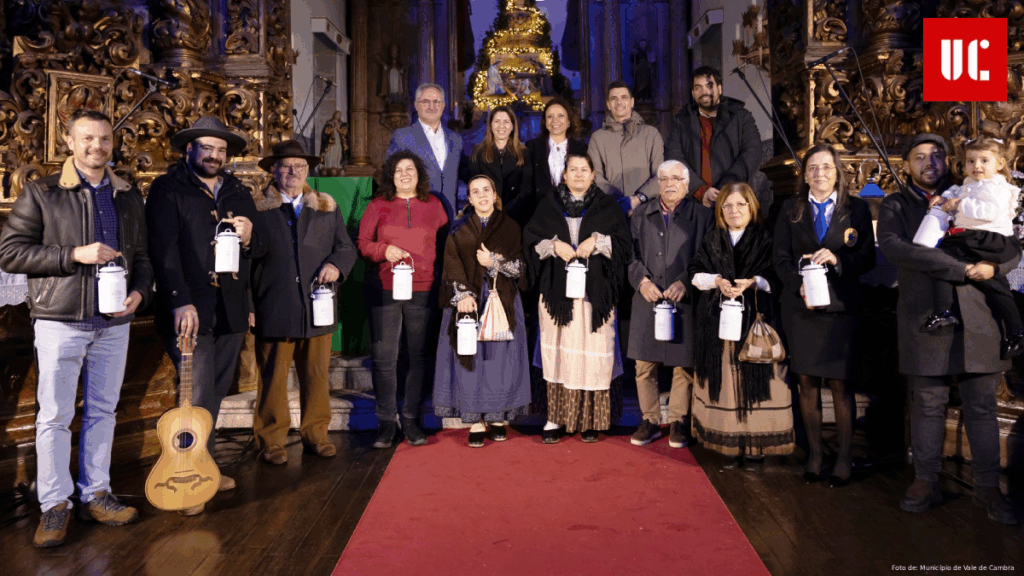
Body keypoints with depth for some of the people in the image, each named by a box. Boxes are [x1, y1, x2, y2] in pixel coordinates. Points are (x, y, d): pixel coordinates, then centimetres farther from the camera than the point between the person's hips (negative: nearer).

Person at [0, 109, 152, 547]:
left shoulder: (129, 197, 12)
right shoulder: (41, 193, 0)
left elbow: (141, 256, 15)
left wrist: (140, 292, -4)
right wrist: (74, 255, -15)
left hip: (114, 323, 4)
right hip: (61, 320, -4)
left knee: (102, 411, 10)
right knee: (54, 415, 1)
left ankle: (95, 494, 22)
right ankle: (54, 505, 13)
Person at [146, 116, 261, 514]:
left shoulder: (240, 194, 16)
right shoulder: (168, 190, -1)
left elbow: (258, 250, 19)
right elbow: (162, 249, -10)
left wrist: (248, 238, -6)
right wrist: (180, 302, -20)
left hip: (231, 310, 5)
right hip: (188, 309, -5)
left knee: (215, 392, 12)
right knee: (199, 394, -6)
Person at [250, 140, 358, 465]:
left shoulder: (327, 209, 15)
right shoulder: (257, 208, 5)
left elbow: (346, 248, 16)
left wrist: (336, 265, -7)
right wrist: (248, 306, -3)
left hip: (317, 309, 3)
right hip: (274, 312, -3)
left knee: (317, 376, 8)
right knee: (273, 378, 2)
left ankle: (315, 434, 22)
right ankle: (271, 441, 14)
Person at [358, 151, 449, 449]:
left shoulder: (433, 205, 10)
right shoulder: (378, 205, 8)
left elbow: (446, 242, 14)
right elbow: (362, 243, 7)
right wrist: (384, 249, -13)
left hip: (422, 290, 1)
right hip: (383, 290, -1)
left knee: (419, 355, 5)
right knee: (384, 357, -1)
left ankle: (411, 420, 17)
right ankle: (387, 422, 11)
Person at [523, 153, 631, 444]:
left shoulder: (608, 207, 10)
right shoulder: (548, 205, 13)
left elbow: (624, 242, 4)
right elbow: (530, 238, 7)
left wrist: (597, 241, -11)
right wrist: (554, 245, -9)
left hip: (595, 294, 0)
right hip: (557, 292, 1)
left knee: (593, 357, -2)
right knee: (558, 353, -2)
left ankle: (590, 421, 8)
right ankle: (555, 418, 6)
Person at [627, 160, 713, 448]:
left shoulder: (703, 216, 4)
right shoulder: (641, 214, 12)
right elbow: (631, 254, 9)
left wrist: (685, 283, -12)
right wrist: (641, 280, -7)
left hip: (685, 302, -2)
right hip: (647, 300, 2)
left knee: (684, 365, 3)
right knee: (644, 365, 5)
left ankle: (679, 422, 19)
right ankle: (650, 420, 19)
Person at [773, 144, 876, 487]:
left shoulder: (857, 209, 6)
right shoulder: (791, 210, 11)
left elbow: (867, 258, 2)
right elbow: (781, 259, 6)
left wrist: (837, 259, -16)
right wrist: (799, 284, -11)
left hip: (840, 306, -2)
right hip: (800, 306, 2)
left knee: (840, 384, -1)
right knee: (807, 382, 6)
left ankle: (844, 458, 11)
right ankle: (814, 453, 18)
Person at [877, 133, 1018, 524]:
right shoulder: (895, 206, 7)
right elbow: (892, 246, -14)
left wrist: (993, 267, -10)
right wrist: (961, 269, -18)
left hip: (977, 318, 2)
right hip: (924, 318, -2)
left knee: (982, 407, 5)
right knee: (927, 406, 5)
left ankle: (988, 488, 15)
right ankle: (926, 483, 16)